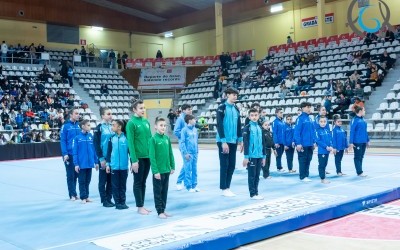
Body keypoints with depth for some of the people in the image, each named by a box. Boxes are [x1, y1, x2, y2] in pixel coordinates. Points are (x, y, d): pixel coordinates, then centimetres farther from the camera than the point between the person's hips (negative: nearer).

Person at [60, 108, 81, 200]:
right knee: (71, 175, 4)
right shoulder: (65, 126, -8)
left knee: (76, 174, 11)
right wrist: (65, 154, -16)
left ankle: (73, 192, 23)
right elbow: (63, 141, -10)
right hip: (69, 154, -4)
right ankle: (72, 194, 12)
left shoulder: (79, 125, 6)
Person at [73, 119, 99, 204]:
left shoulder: (91, 137, 2)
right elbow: (75, 152, -8)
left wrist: (96, 162, 6)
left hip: (90, 163, 4)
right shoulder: (77, 138, -9)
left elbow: (94, 150, 6)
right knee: (82, 181, 7)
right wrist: (76, 164, -11)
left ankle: (86, 196, 25)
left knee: (88, 181, 14)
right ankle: (83, 197, 17)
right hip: (81, 164, -4)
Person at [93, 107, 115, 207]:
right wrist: (101, 158, -13)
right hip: (103, 158, -5)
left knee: (111, 180, 10)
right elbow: (96, 144, -10)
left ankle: (109, 199, 20)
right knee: (103, 180, 5)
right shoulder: (99, 128, -7)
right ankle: (104, 200, 12)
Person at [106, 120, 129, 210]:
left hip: (124, 166, -1)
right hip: (114, 166, 1)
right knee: (115, 185, 6)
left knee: (123, 185, 9)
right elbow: (108, 151, 7)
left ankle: (123, 202, 18)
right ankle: (117, 203, 14)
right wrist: (108, 164, 4)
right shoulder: (111, 138, 2)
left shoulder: (126, 138, -4)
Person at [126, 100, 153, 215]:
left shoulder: (146, 122, 10)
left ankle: (142, 205, 21)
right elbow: (130, 143, -14)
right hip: (138, 158, -6)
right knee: (138, 182, 4)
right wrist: (134, 160, -17)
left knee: (143, 182, 13)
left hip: (147, 157, 6)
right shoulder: (131, 123, -10)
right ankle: (140, 207, 11)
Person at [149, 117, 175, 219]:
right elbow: (152, 156, -14)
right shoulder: (153, 139, -11)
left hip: (166, 170, 6)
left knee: (165, 191, 14)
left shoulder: (167, 138, 5)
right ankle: (160, 211, 14)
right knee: (158, 192, 6)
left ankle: (163, 210, 25)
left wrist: (172, 167, 10)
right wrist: (155, 171, -17)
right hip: (158, 171, -6)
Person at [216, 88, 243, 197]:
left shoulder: (236, 109, 12)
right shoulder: (222, 108, -8)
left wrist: (240, 140, 14)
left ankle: (228, 187, 17)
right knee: (224, 165, -2)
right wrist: (223, 141, -18)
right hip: (224, 141, -6)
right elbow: (219, 125, -13)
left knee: (231, 165, 8)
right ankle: (224, 189, 7)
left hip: (233, 141, 7)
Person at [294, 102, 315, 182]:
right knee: (303, 160, 1)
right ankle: (303, 177, 9)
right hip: (303, 145, -7)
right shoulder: (300, 118, -11)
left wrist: (313, 142, 13)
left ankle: (306, 175, 21)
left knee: (308, 160, 12)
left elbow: (313, 131, 17)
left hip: (310, 145, 7)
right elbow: (297, 132, -16)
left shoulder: (310, 118, 12)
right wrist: (298, 143, -19)